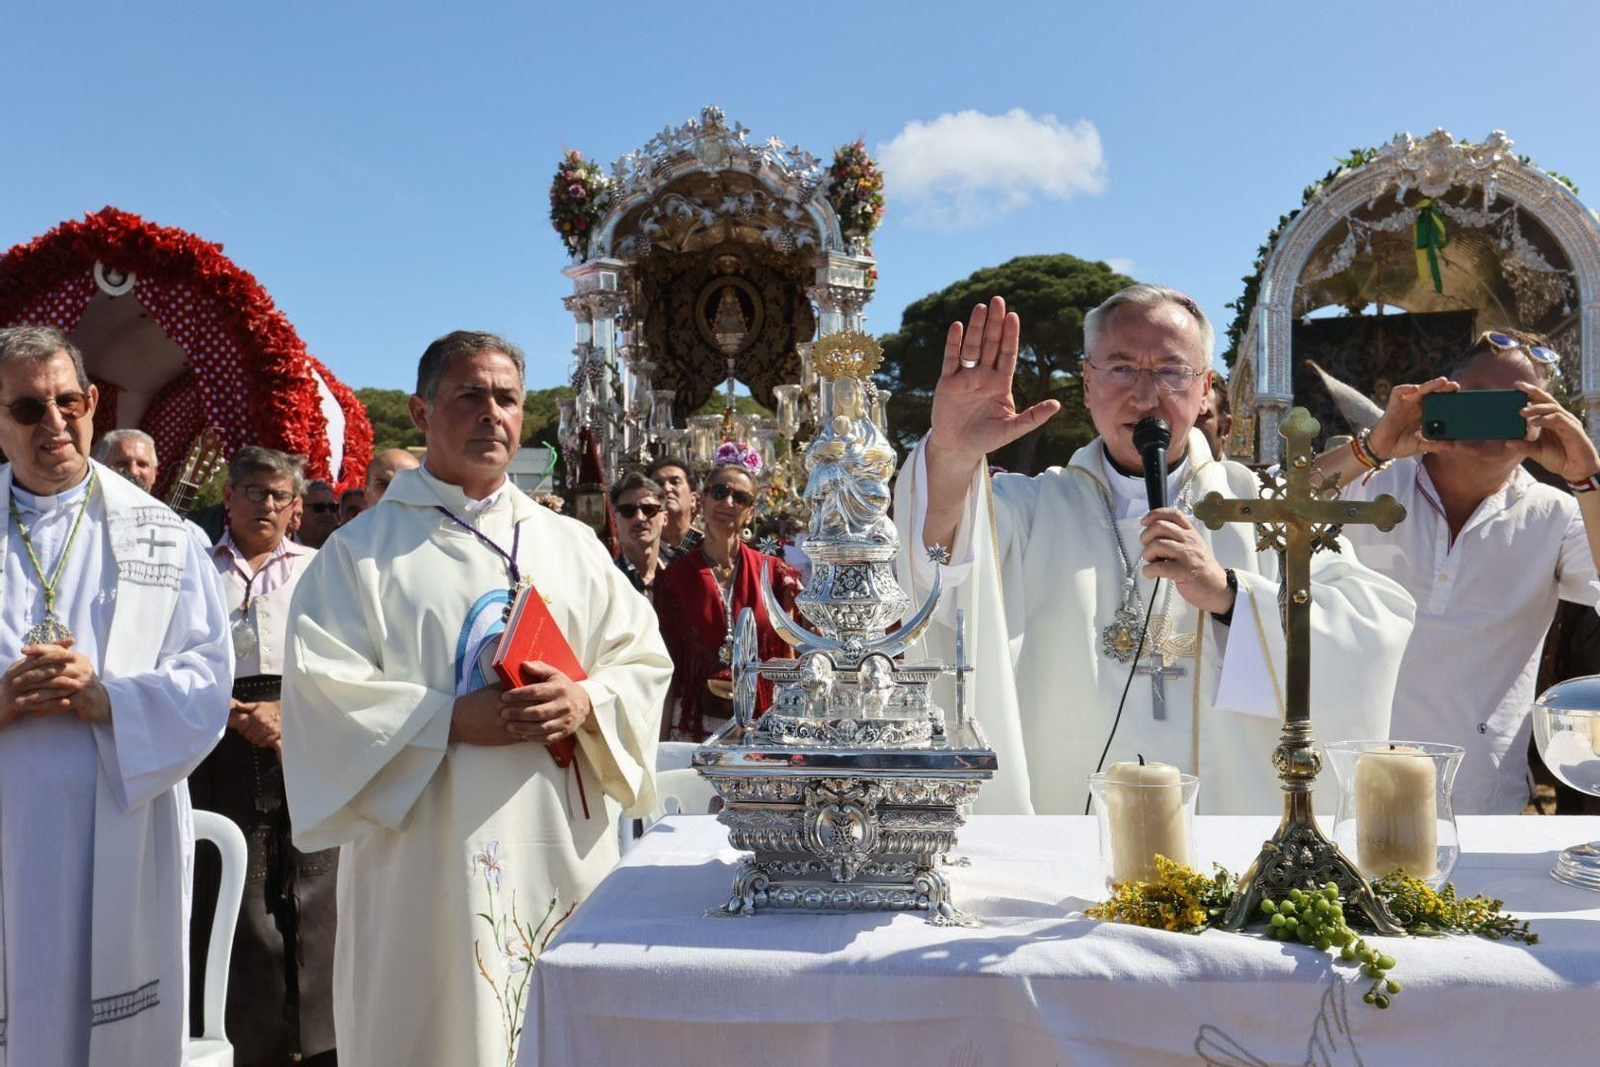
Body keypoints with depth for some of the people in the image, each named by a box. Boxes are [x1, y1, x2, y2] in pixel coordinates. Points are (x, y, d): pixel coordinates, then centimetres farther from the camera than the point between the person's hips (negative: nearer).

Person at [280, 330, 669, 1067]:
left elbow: (643, 661, 7)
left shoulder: (572, 546, 12)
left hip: (563, 846, 3)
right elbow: (322, 689, -8)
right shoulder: (363, 550, 1)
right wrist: (453, 718, -19)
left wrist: (586, 704, -13)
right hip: (428, 850, -3)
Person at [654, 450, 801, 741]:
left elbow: (786, 660, 6)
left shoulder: (773, 572, 3)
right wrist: (662, 743, -3)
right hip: (693, 725, 0)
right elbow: (669, 669, 2)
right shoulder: (673, 579, 2)